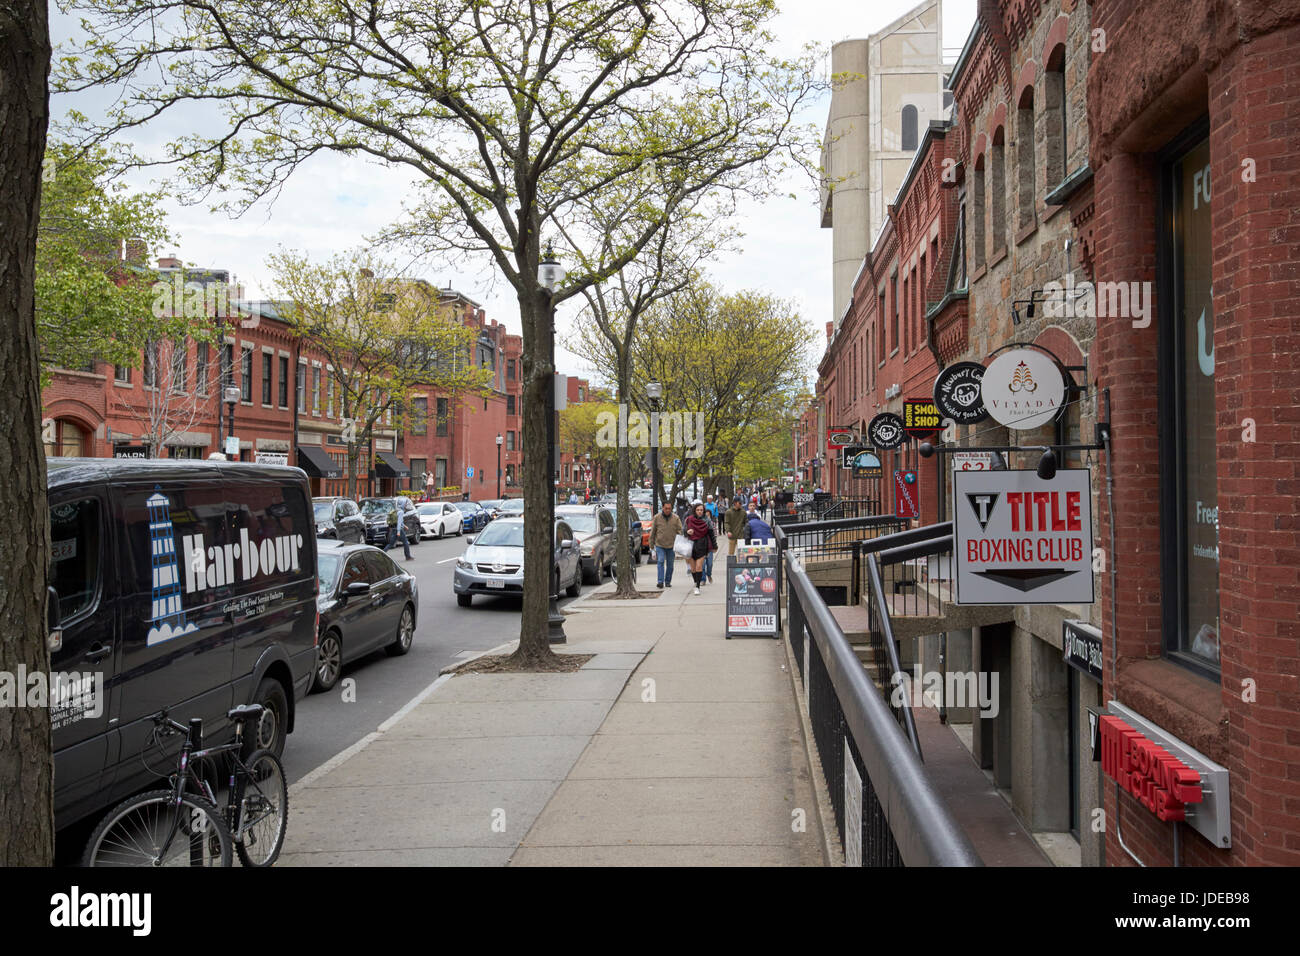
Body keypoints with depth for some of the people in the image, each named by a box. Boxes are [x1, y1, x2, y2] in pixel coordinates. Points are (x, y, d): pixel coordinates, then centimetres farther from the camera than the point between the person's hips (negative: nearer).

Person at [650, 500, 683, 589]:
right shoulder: (657, 517, -2)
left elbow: (680, 530, 2)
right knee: (661, 562, -14)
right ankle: (660, 582, -17)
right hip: (660, 545, -1)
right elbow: (653, 531, 6)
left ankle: (668, 581, 18)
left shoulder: (676, 518, -1)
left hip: (671, 546, 1)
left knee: (670, 564, 7)